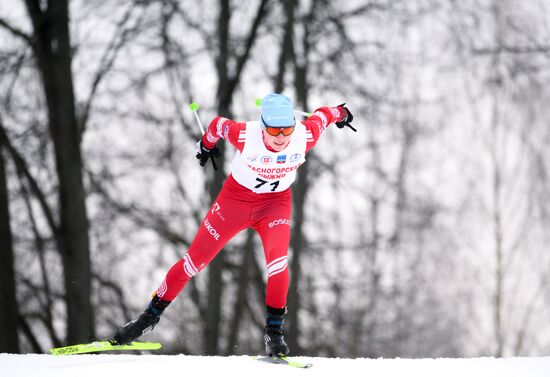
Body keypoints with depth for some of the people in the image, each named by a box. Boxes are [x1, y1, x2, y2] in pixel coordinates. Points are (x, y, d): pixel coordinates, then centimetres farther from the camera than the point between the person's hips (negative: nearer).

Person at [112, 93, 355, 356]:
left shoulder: (304, 137, -27)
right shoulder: (246, 136, -31)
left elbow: (321, 115, -5)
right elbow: (218, 124, -10)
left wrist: (341, 113, 18)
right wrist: (207, 144, 12)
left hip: (275, 203, 0)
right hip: (236, 197, 0)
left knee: (278, 260, -26)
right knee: (194, 259, 4)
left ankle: (274, 330, -10)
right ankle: (151, 316, 20)